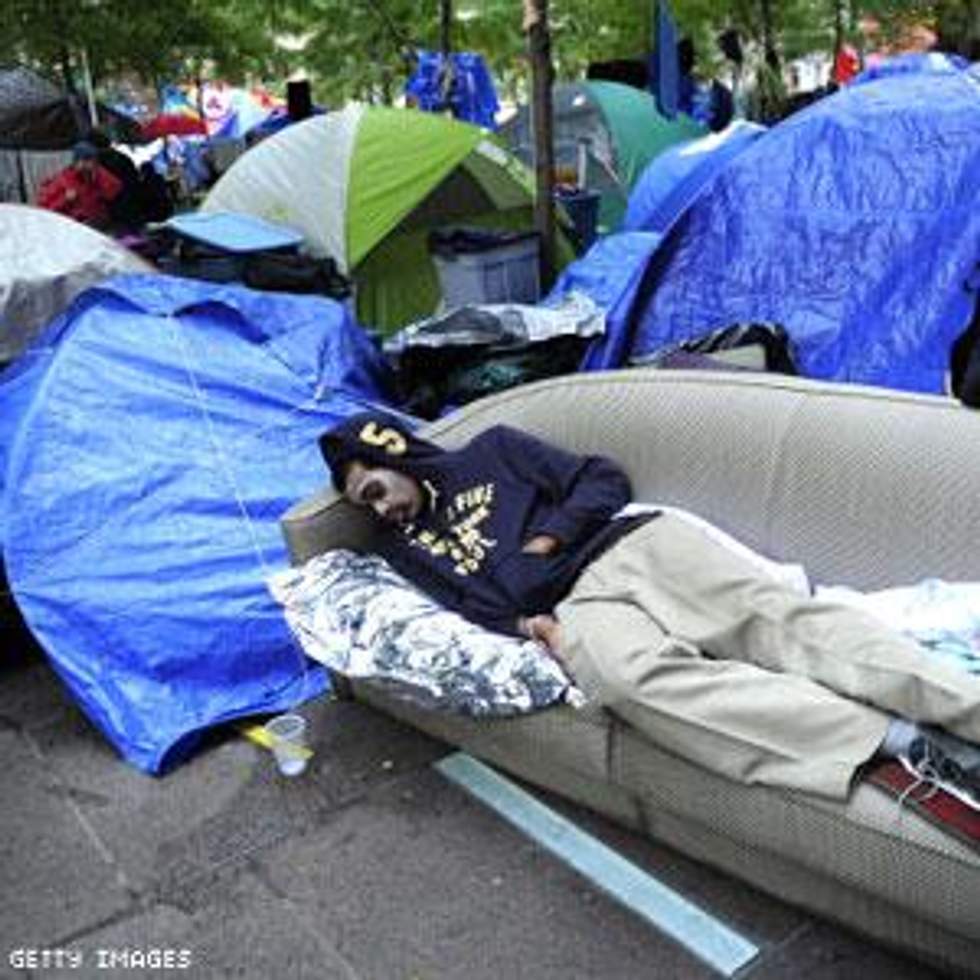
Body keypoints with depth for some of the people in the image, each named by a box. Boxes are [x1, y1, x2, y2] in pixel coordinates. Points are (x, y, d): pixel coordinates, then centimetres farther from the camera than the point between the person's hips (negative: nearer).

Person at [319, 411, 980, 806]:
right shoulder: (406, 546, 24)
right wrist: (527, 626, -11)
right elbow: (473, 605, 9)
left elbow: (604, 480, 15)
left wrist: (541, 542, 1)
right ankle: (899, 740, -48)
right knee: (641, 676, -37)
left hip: (635, 542, 2)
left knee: (776, 615, -25)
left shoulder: (491, 451, 22)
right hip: (575, 605, -2)